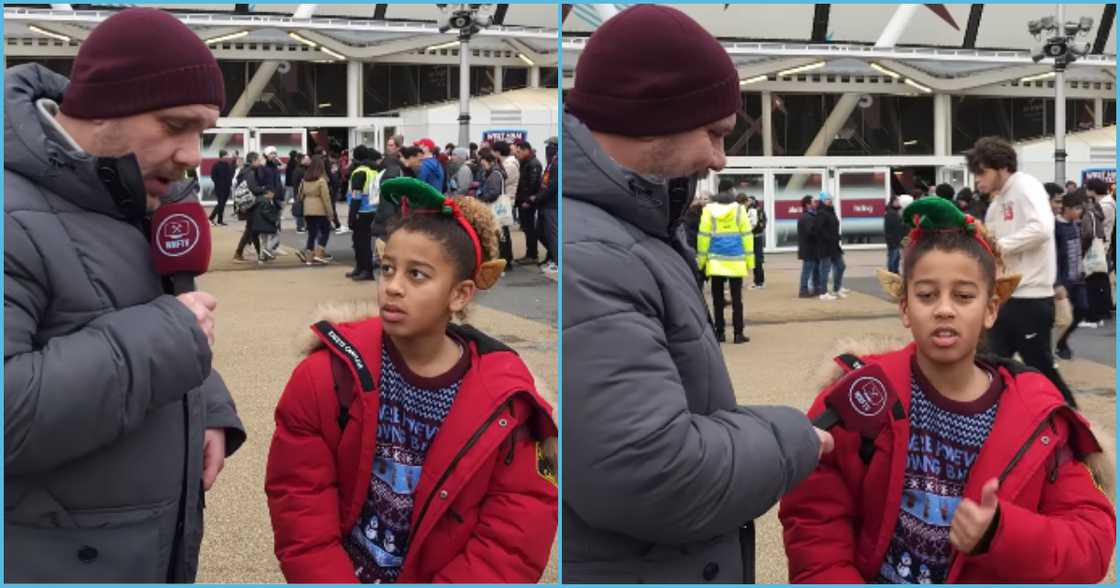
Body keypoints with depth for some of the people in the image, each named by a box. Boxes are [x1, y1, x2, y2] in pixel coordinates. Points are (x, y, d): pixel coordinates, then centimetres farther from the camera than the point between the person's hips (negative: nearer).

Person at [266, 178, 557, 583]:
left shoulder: (505, 397, -7)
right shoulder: (331, 373, -7)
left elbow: (516, 539, -7)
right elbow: (299, 502, -7)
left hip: (451, 576, 0)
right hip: (337, 574, 0)